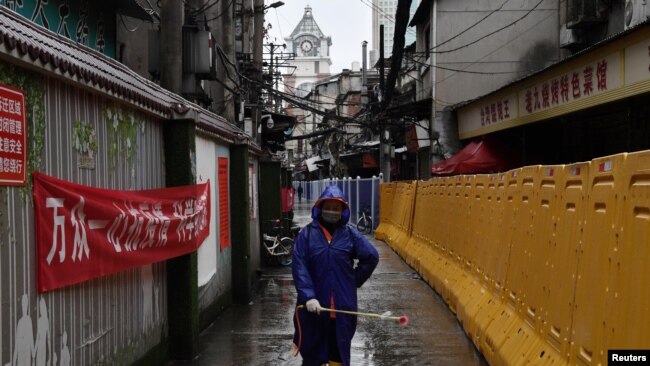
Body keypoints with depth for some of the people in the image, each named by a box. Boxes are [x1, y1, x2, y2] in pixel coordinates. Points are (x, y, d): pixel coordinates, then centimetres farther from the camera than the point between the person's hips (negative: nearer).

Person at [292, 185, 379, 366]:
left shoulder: (350, 234, 1)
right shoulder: (307, 234, -4)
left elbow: (371, 257, 4)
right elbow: (299, 267, -10)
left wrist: (354, 281, 2)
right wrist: (308, 296, -20)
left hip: (343, 304, 1)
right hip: (314, 304, -1)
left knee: (340, 349, 11)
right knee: (312, 351, 9)